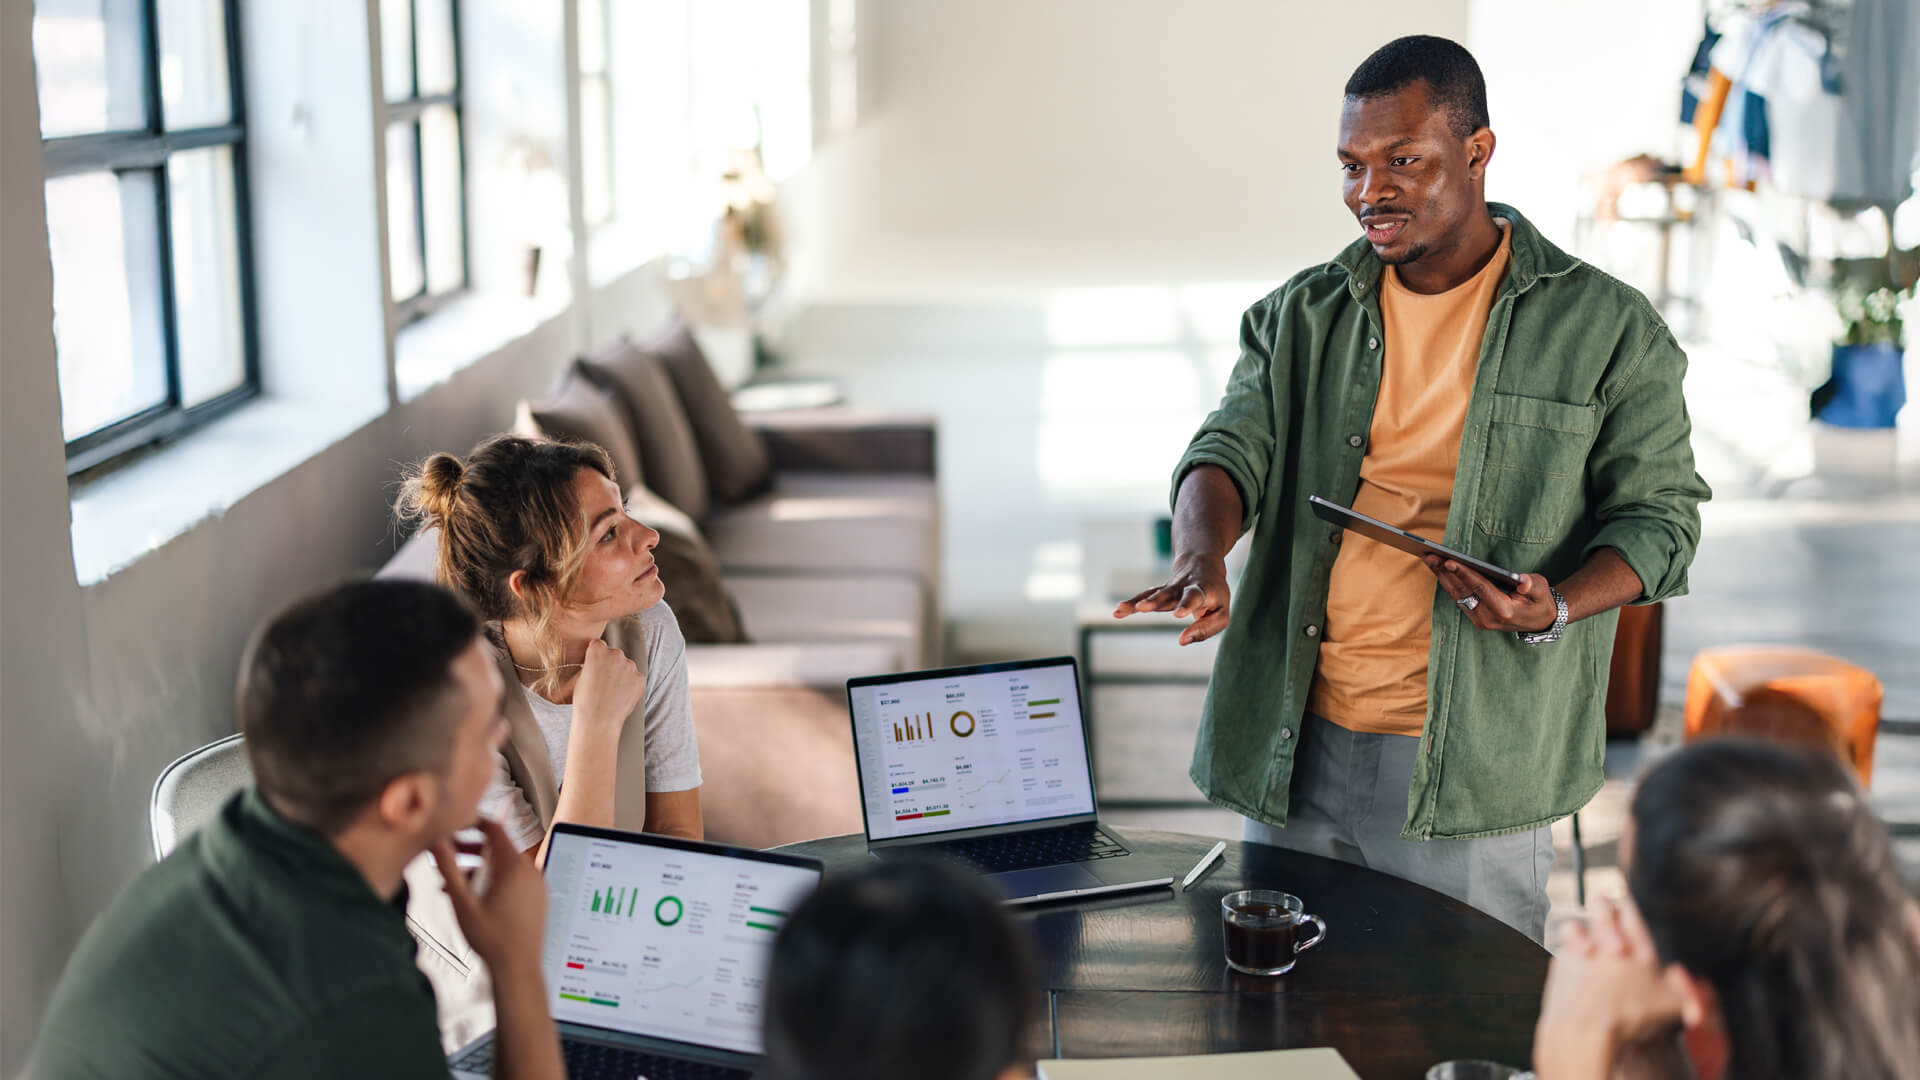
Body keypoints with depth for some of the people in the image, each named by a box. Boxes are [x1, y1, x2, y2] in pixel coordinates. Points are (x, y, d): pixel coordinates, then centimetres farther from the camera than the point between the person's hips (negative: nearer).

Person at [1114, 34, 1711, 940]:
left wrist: (1556, 610, -17)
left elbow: (1656, 512, 2)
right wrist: (1201, 562, -23)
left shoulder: (1605, 327, 0)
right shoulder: (1303, 314, 9)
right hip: (1292, 744, 4)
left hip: (1469, 763, -3)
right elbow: (1234, 448, 0)